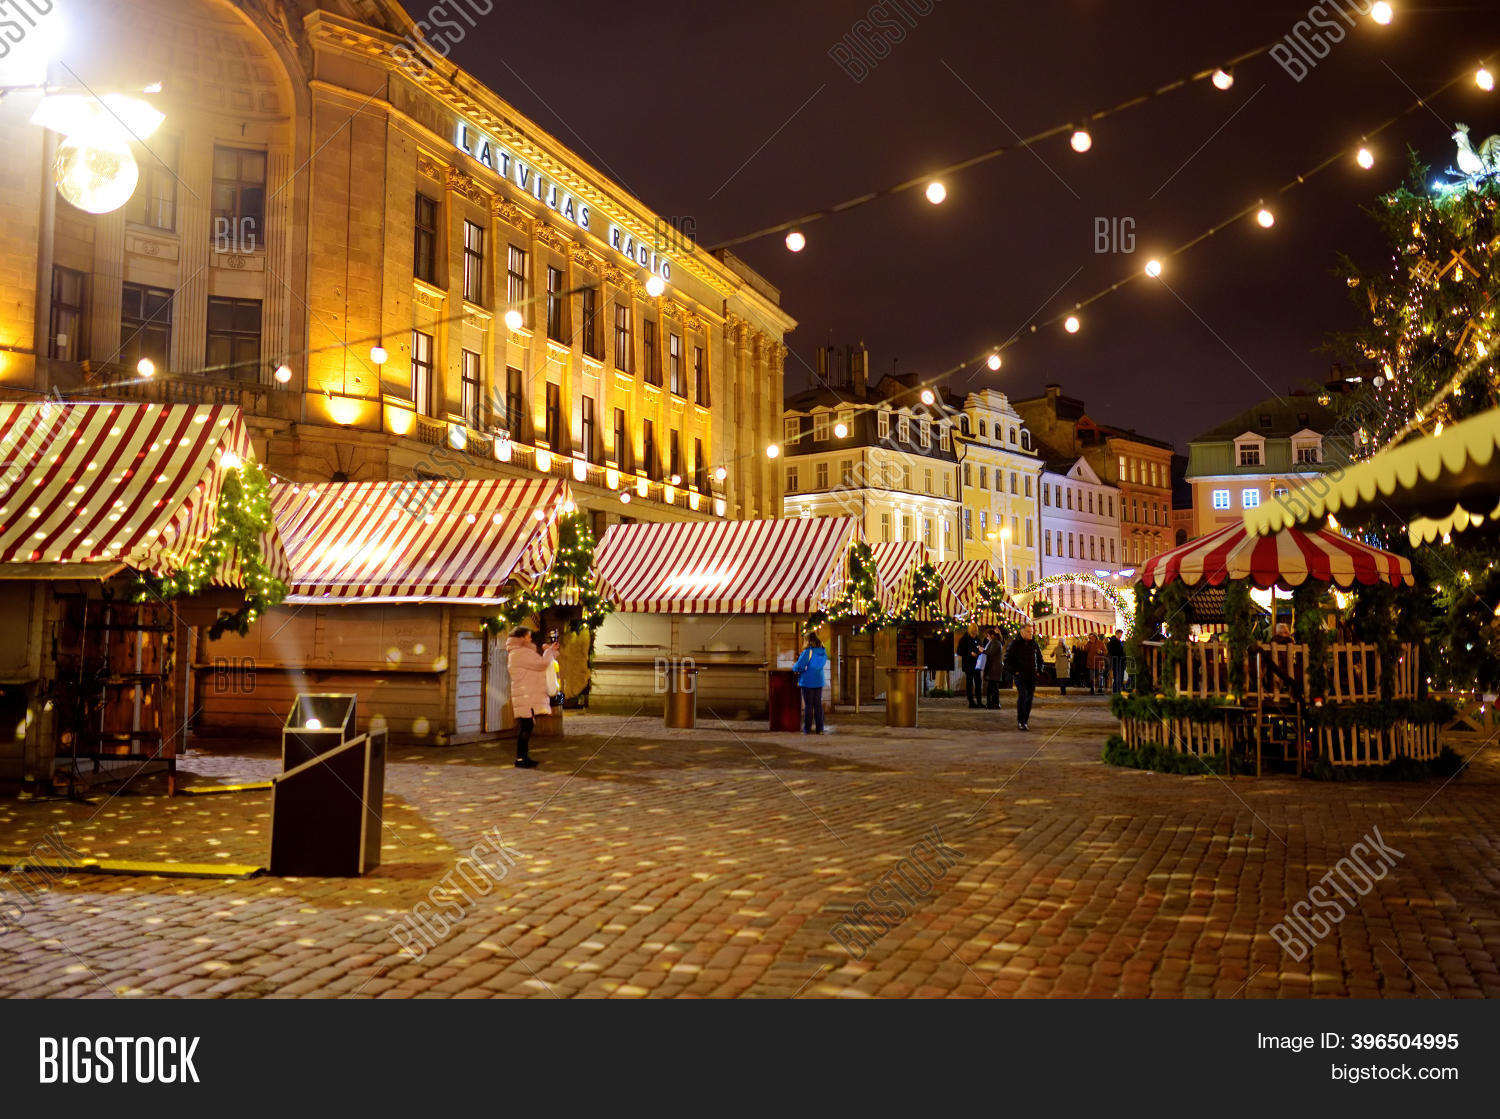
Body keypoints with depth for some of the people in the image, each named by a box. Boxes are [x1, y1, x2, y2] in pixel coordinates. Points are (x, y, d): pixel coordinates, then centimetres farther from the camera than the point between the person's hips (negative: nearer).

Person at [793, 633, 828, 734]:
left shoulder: (808, 652, -16)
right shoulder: (823, 652, 3)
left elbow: (799, 666, -19)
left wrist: (794, 667, 4)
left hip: (808, 682, -5)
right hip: (819, 681, 5)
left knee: (808, 705, 2)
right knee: (818, 705, 10)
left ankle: (807, 729, 5)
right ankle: (820, 729, 10)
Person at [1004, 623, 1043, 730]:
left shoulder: (1034, 644, 10)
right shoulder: (1015, 644, -4)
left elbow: (1040, 659, 25)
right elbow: (1007, 660, -2)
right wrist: (1014, 671, -9)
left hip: (1032, 676, 5)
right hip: (1020, 675, -5)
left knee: (1029, 698, 2)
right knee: (1022, 695, -20)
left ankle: (1025, 722, 11)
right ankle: (1019, 722, -14)